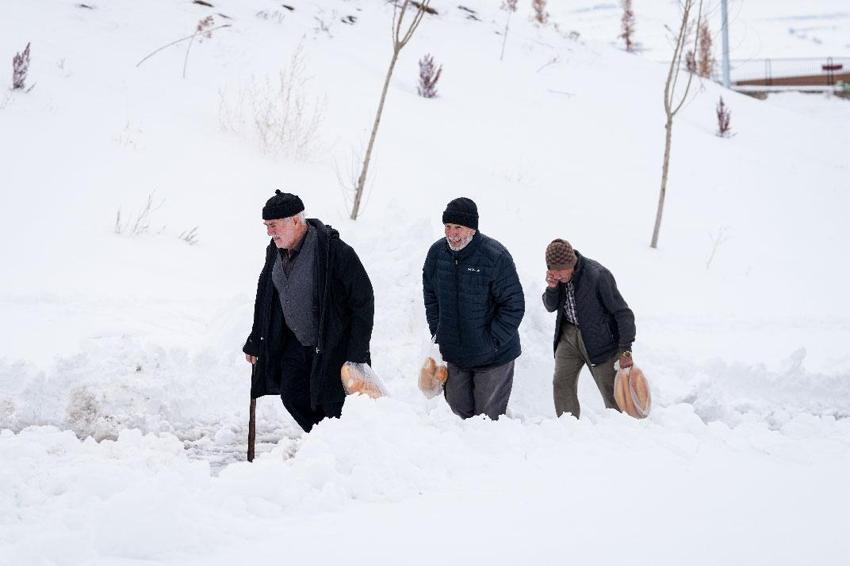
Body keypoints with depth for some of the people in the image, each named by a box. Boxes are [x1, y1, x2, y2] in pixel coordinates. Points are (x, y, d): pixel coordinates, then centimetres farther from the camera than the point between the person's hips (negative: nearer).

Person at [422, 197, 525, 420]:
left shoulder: (495, 257, -19)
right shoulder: (437, 253, -2)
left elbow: (514, 305, -14)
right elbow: (430, 296, 14)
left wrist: (493, 341, -14)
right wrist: (437, 332, 7)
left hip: (492, 358, -5)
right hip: (454, 355, 5)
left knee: (488, 417, 1)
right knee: (459, 412, 14)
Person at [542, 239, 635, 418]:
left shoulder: (598, 276, -25)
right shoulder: (557, 275, -6)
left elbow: (622, 313, -18)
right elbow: (550, 307, 8)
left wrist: (625, 350, -18)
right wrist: (552, 288, -15)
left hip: (599, 339, -5)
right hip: (568, 335, 6)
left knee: (612, 392, -2)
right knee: (562, 384, -1)